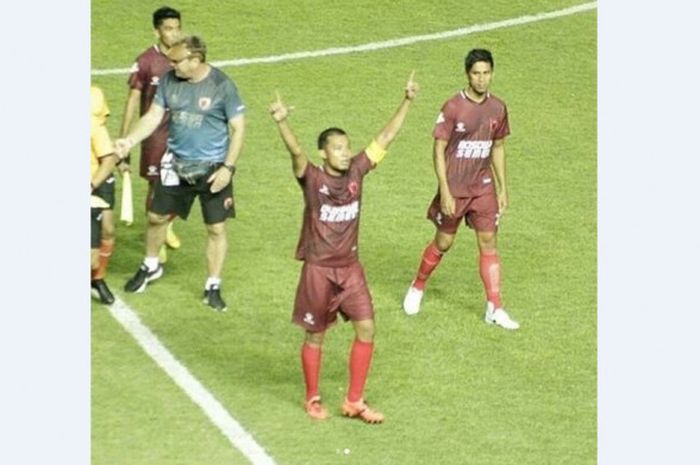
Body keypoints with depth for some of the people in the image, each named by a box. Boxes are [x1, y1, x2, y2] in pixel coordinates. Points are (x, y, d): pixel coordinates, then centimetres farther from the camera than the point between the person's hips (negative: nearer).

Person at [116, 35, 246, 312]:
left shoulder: (221, 86, -16)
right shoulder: (170, 81, -5)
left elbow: (238, 129, -11)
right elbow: (153, 116, 1)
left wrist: (228, 168, -17)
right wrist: (130, 140, -15)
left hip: (212, 169, -4)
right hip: (176, 165, 4)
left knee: (216, 228, 3)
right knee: (157, 217, 14)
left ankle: (213, 287, 18)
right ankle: (150, 267, 40)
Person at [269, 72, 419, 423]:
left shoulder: (356, 171, -1)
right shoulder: (312, 178, -14)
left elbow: (384, 138, 1)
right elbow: (296, 152, -33)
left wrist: (407, 101, -1)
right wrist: (281, 123, -52)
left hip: (350, 267, 4)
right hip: (318, 269, -4)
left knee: (366, 330, 0)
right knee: (316, 336, 8)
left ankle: (354, 401, 12)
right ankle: (312, 399, 27)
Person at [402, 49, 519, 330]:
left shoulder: (497, 108, 1)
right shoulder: (453, 108, -14)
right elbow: (439, 149, -12)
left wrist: (503, 188, 11)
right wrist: (445, 192, -17)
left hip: (483, 187, 4)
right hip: (455, 188, -4)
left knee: (488, 242, 0)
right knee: (443, 242, 8)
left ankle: (494, 309, 3)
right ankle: (417, 288, 32)